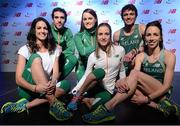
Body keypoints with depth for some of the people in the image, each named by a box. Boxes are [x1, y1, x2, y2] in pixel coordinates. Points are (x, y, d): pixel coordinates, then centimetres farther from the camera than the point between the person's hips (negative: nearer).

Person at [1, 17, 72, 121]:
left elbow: (56, 73, -5)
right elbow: (18, 79, -12)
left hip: (45, 89, 3)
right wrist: (35, 88, -31)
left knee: (65, 85, -26)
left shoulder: (54, 50, 5)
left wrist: (52, 83, -29)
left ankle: (26, 105, -24)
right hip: (28, 89, -3)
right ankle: (54, 104, -35)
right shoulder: (26, 49, -5)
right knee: (35, 58, -26)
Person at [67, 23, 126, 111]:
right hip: (94, 86, 1)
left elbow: (122, 70, 9)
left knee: (91, 106, -34)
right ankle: (77, 96, -18)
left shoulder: (120, 50, -3)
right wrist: (75, 90, -14)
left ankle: (83, 99, -1)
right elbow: (86, 75, -2)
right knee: (100, 72, -35)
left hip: (108, 90, -1)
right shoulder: (93, 56, -4)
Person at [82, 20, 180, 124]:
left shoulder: (169, 56, -8)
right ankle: (160, 106, -23)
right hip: (145, 92, 4)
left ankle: (107, 109, -35)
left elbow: (167, 85, -12)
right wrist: (122, 82, -38)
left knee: (135, 73, -30)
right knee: (127, 86, -29)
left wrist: (147, 99, -23)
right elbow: (134, 78, -16)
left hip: (162, 94, -4)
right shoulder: (140, 56, 1)